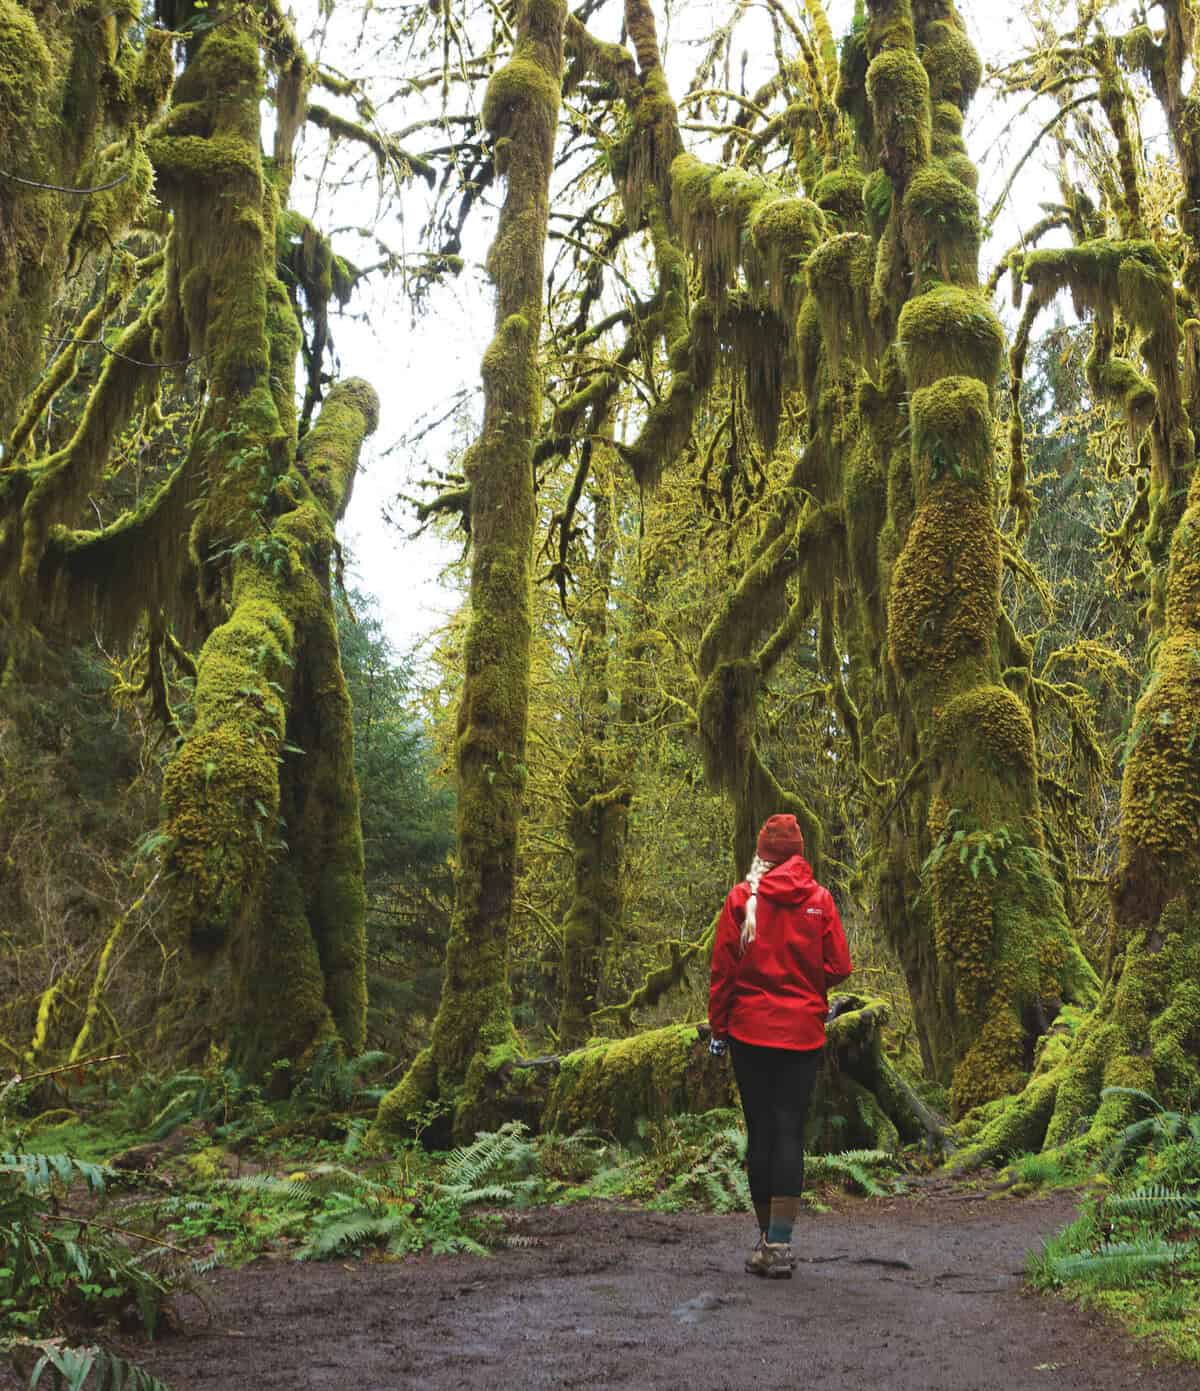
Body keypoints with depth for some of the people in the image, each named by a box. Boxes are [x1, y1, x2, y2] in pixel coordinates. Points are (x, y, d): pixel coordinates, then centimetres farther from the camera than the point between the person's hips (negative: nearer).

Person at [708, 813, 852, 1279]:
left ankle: (765, 1238, 15)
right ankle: (779, 1245, -3)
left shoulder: (742, 898, -3)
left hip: (750, 1030, 0)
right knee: (790, 1131, 2)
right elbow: (838, 966, -2)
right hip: (803, 1032, 0)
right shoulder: (819, 899, -1)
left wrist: (717, 1026, 5)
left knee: (760, 1131, 8)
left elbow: (723, 969, -3)